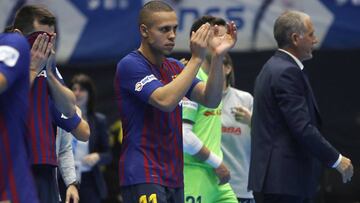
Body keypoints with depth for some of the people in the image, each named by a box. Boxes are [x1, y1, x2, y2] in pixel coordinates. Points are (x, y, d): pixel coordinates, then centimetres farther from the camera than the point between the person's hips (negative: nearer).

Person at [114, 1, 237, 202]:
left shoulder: (174, 67, 15)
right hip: (144, 178, -8)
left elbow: (211, 99, 3)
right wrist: (196, 58, -22)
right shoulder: (130, 65, -9)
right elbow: (166, 100, -24)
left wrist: (218, 57, -10)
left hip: (174, 177, 8)